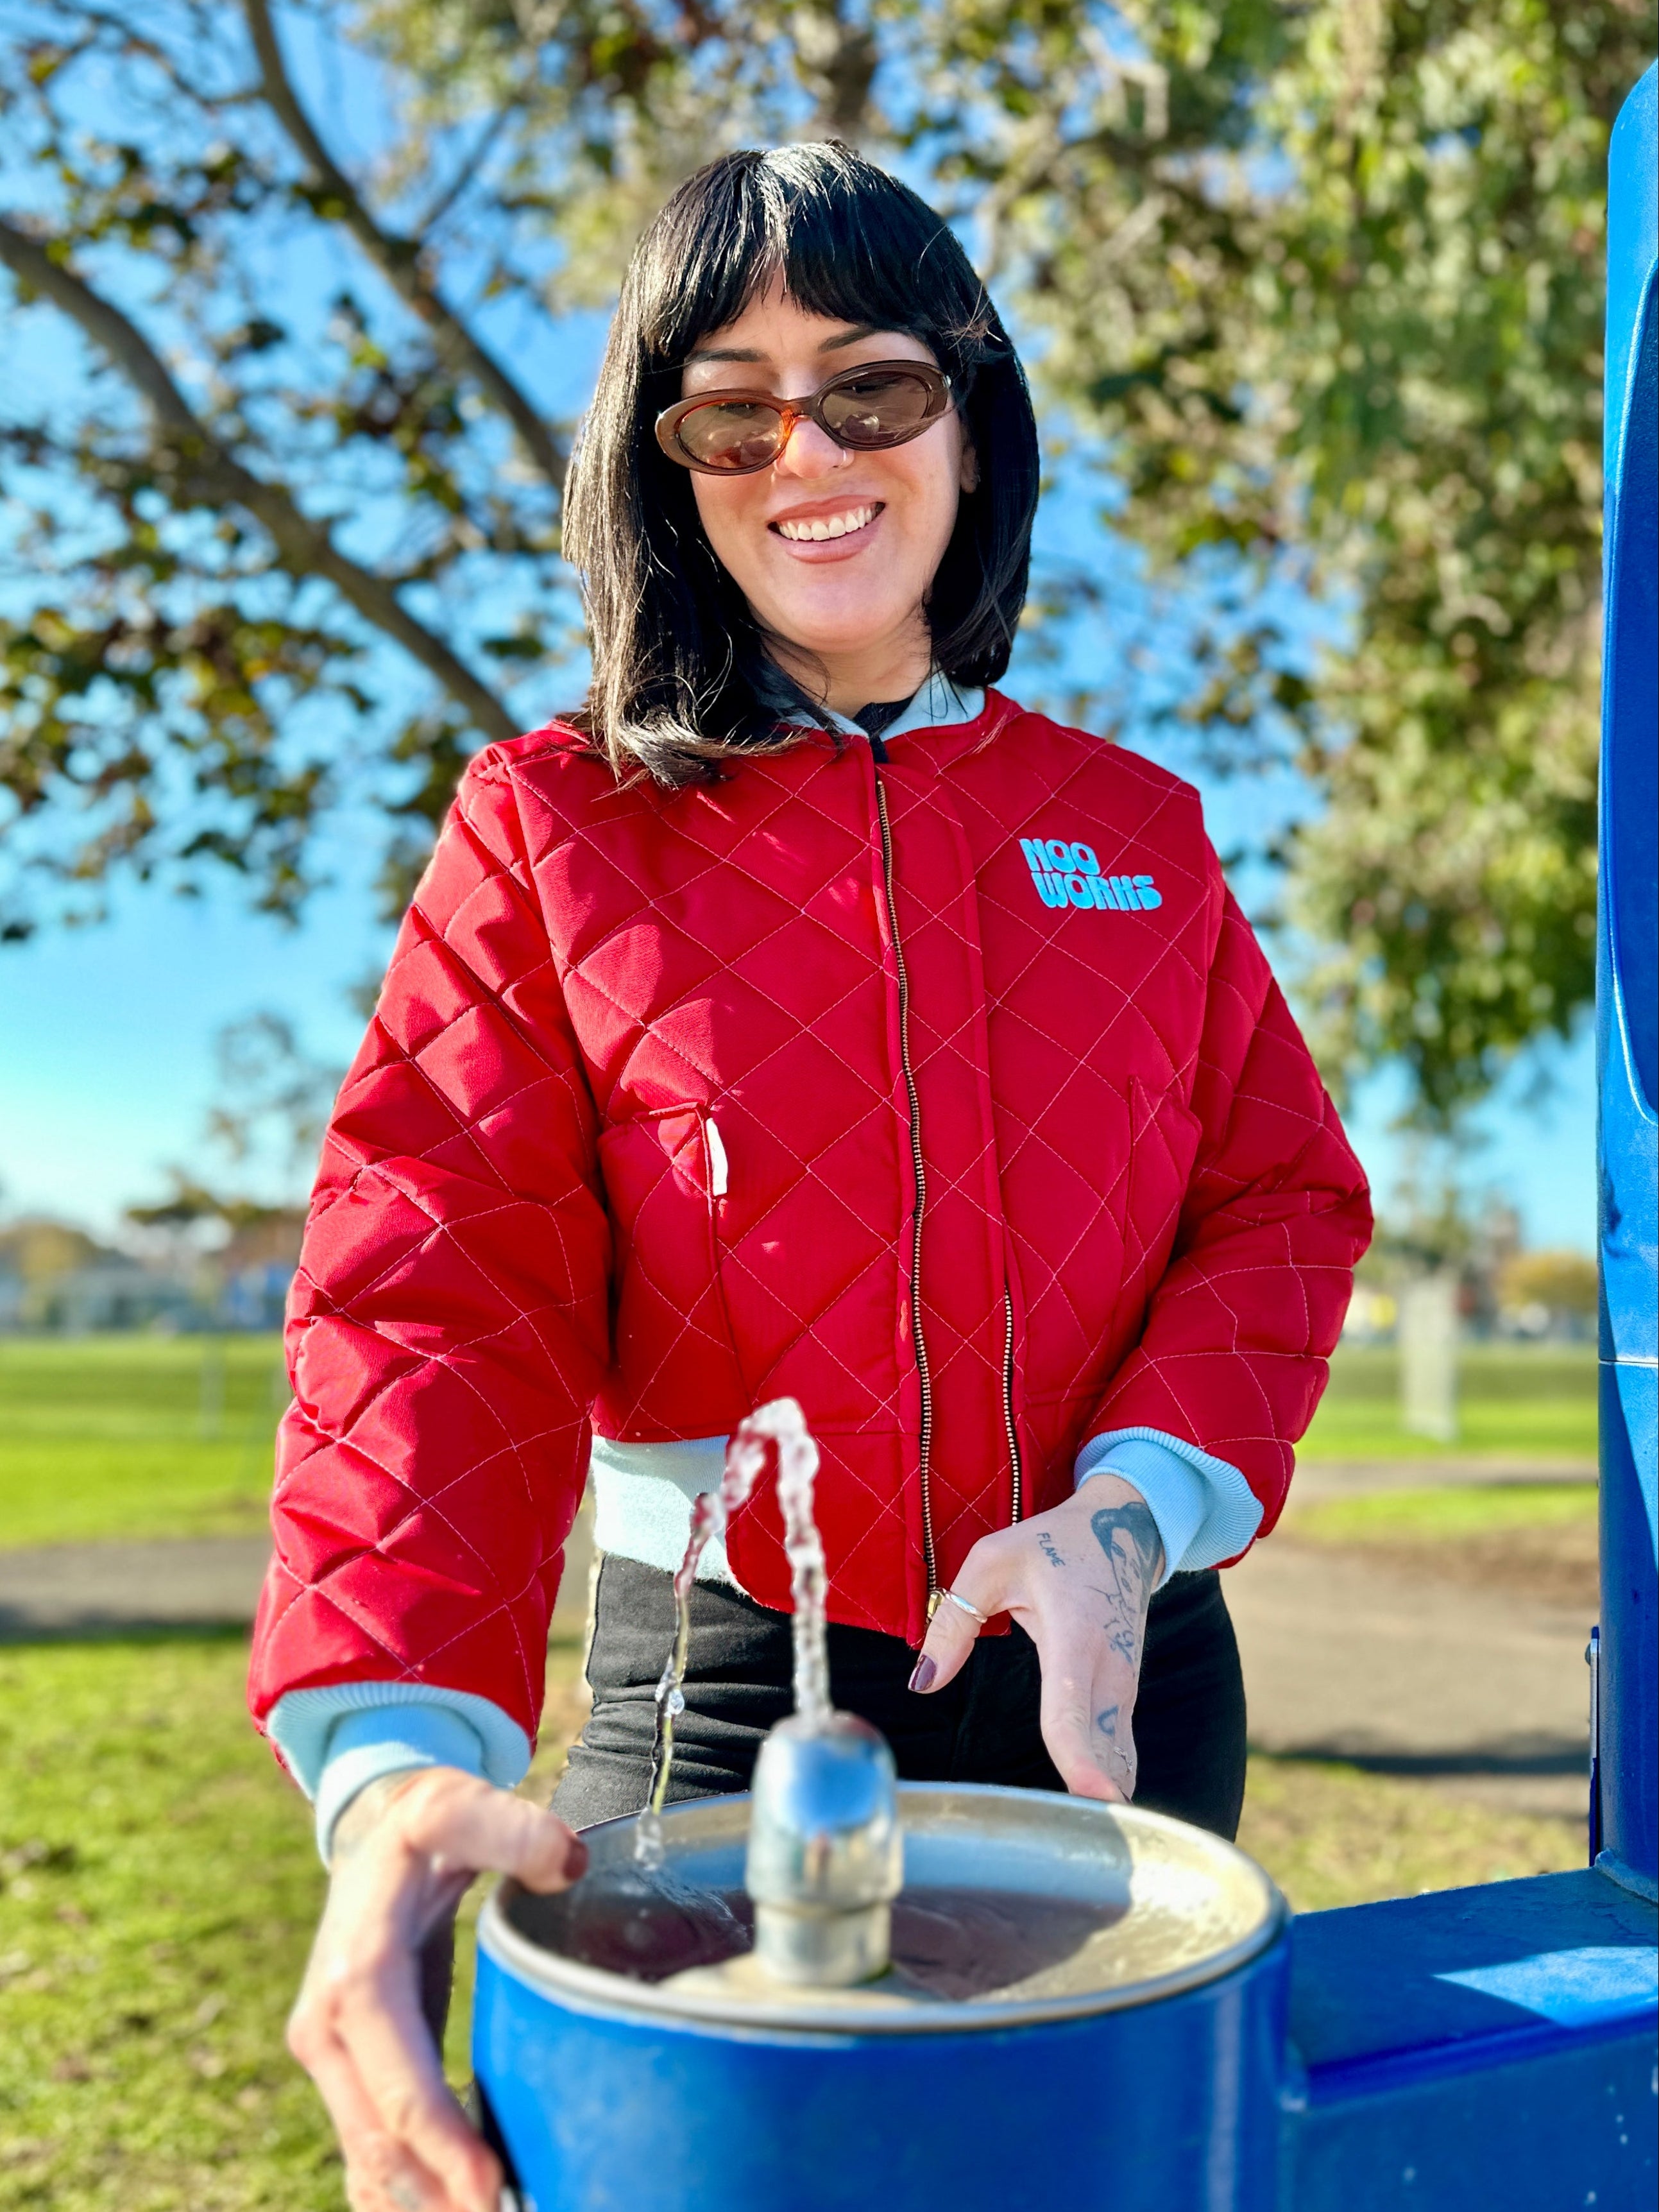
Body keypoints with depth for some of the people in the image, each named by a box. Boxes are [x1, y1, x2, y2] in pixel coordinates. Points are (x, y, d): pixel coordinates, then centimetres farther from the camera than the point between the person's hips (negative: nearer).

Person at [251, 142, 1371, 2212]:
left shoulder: (1134, 832, 6)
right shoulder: (550, 834, -4)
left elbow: (1280, 1199, 4)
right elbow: (441, 1298, -14)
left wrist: (1133, 1510, -15)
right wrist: (399, 1753, -30)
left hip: (1119, 1680, 4)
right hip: (726, 1691, -3)